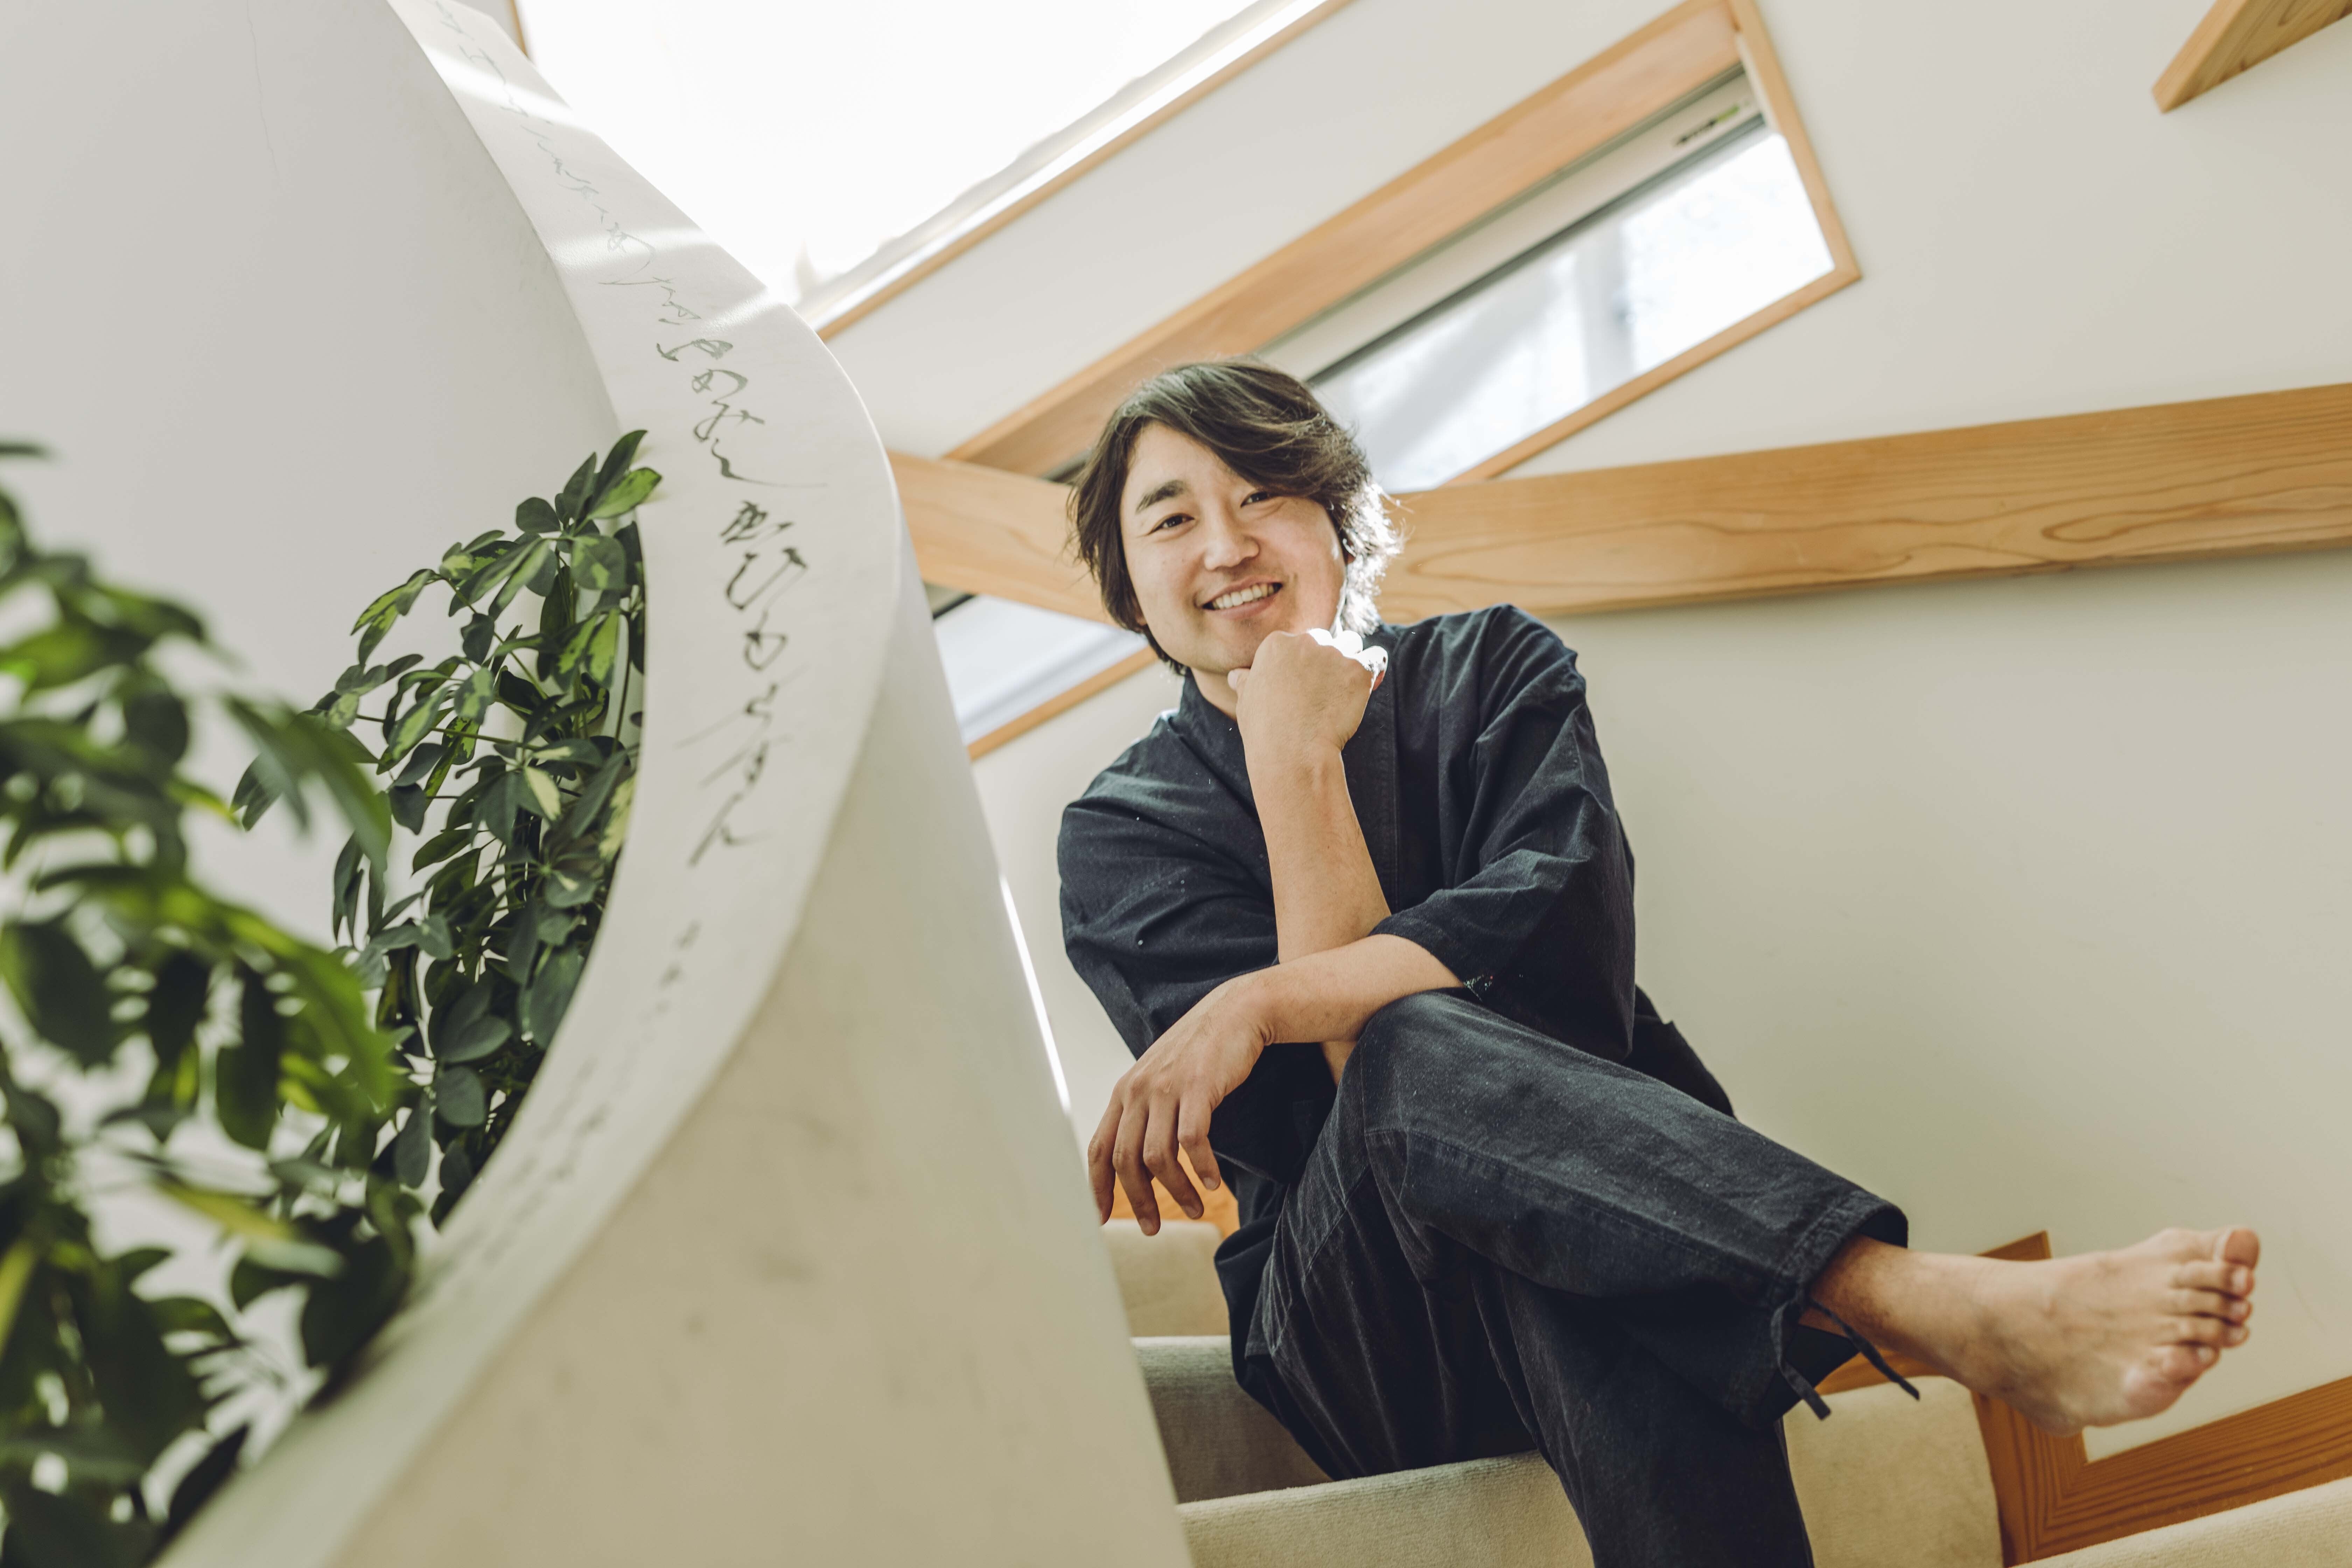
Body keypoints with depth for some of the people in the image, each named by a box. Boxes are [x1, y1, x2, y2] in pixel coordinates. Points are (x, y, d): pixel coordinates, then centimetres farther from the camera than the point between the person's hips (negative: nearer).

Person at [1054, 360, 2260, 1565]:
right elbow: (1340, 1084, -12)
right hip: (1362, 1336, -1)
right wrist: (1293, 762, -11)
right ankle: (1951, 1311, -49)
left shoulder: (1491, 671, 8)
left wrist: (1259, 1005, -24)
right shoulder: (1122, 835, 4)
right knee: (1409, 1046, -36)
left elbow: (1560, 924, -13)